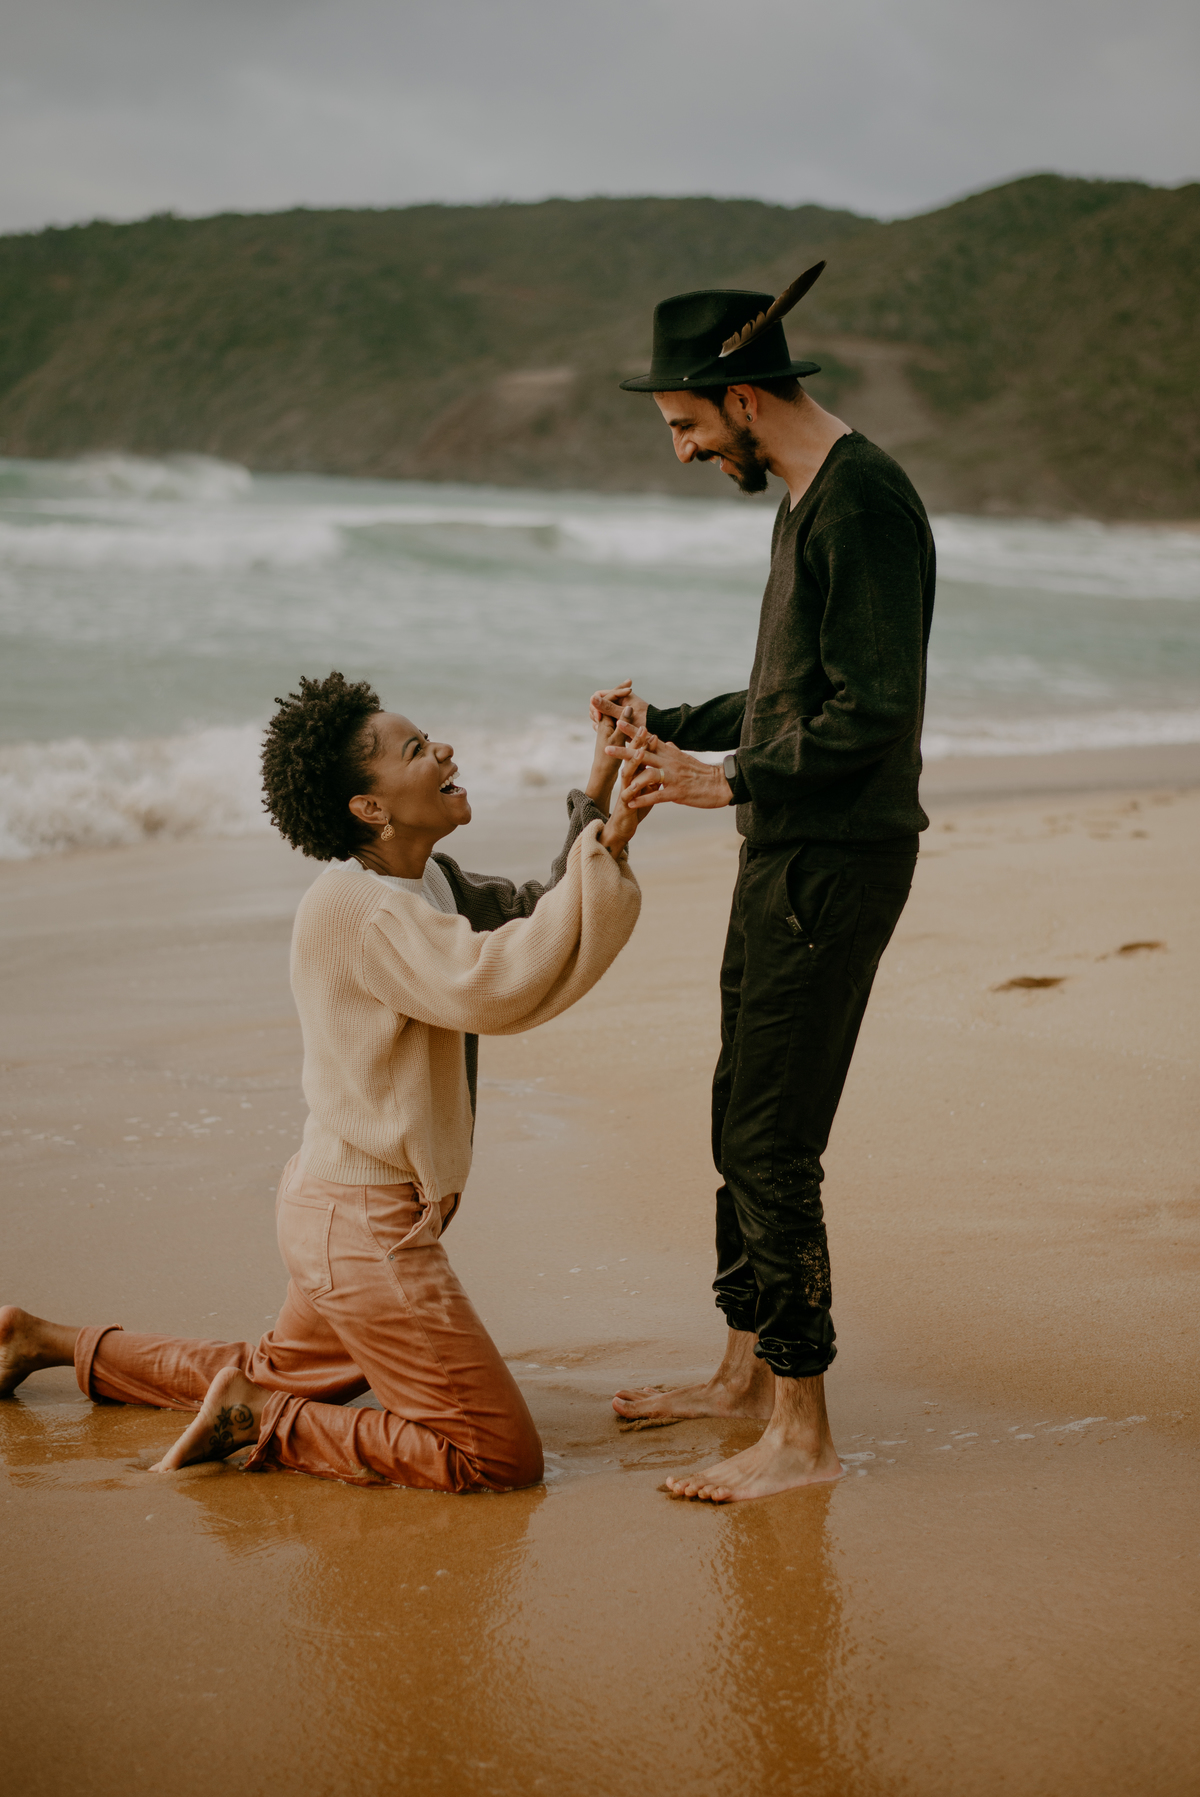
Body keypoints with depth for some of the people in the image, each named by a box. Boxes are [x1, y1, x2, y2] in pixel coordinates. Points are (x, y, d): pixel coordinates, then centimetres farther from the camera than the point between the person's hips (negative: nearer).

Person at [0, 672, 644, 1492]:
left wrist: (599, 790, 3)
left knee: (276, 1378, 32)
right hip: (366, 1221, -10)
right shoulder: (353, 905, -22)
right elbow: (493, 985, -34)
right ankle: (264, 1422, -5)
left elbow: (532, 915, 14)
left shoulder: (430, 881, 8)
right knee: (501, 1458, -11)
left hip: (347, 1212, 10)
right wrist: (605, 852, -31)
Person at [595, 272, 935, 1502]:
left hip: (839, 859, -10)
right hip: (787, 855, 10)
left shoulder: (863, 501, -17)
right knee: (742, 1124, 16)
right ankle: (747, 1368, 29)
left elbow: (874, 714, -22)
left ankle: (802, 1433, -2)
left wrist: (728, 781, -19)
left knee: (772, 1144, -9)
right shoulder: (806, 500, 16)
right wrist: (673, 728, 20)